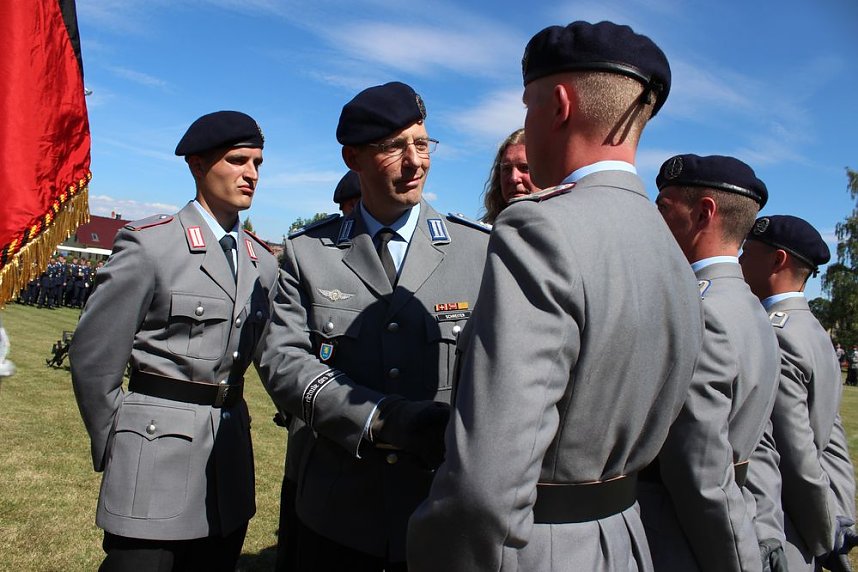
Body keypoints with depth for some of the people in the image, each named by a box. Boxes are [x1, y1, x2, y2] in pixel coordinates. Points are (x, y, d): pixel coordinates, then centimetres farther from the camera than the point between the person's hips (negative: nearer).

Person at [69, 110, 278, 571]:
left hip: (230, 453, 6)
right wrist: (114, 447, 1)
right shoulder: (149, 244, -9)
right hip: (157, 460, -5)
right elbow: (93, 356, -7)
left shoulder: (263, 263, 7)